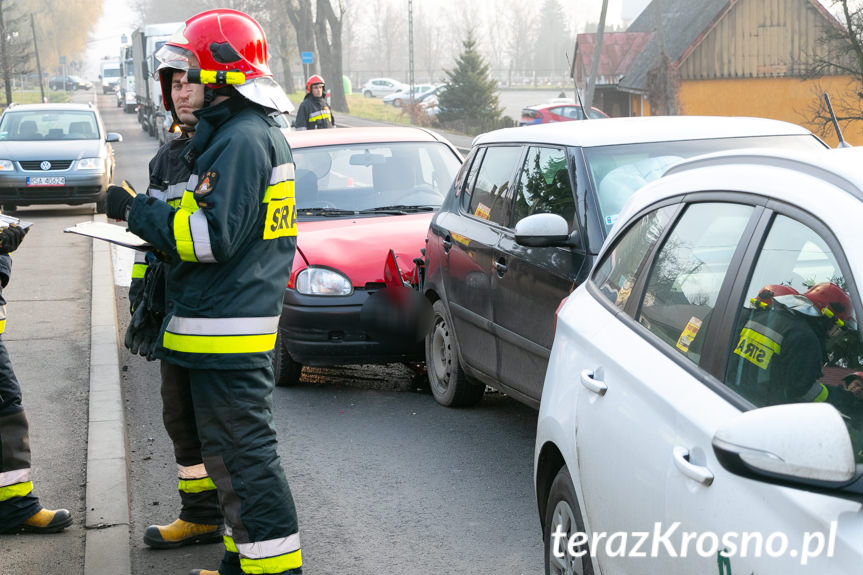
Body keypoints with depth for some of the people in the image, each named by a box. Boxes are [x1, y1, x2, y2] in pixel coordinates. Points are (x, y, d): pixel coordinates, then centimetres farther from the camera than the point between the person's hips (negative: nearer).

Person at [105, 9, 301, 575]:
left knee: (244, 453, -6)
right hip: (248, 319, 11)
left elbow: (214, 236, -24)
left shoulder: (241, 140, -17)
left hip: (226, 330, -11)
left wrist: (138, 210, -15)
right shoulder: (263, 134, 16)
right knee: (237, 449, 17)